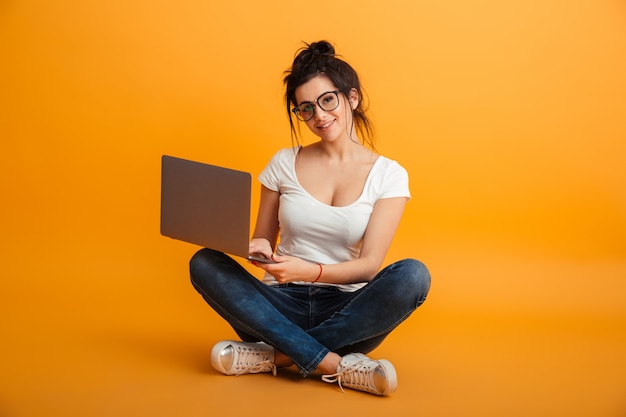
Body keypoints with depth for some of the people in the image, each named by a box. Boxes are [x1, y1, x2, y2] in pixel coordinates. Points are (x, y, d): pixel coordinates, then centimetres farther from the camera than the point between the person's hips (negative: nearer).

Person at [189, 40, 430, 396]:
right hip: (282, 305, 2)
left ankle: (276, 355, -24)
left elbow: (370, 264, -7)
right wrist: (259, 250, -14)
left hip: (347, 313, -1)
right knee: (204, 263, -23)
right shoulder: (284, 163, 7)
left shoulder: (388, 175, 1)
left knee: (412, 275, -30)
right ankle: (334, 364, -29)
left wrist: (311, 272, -27)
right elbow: (262, 239, 12)